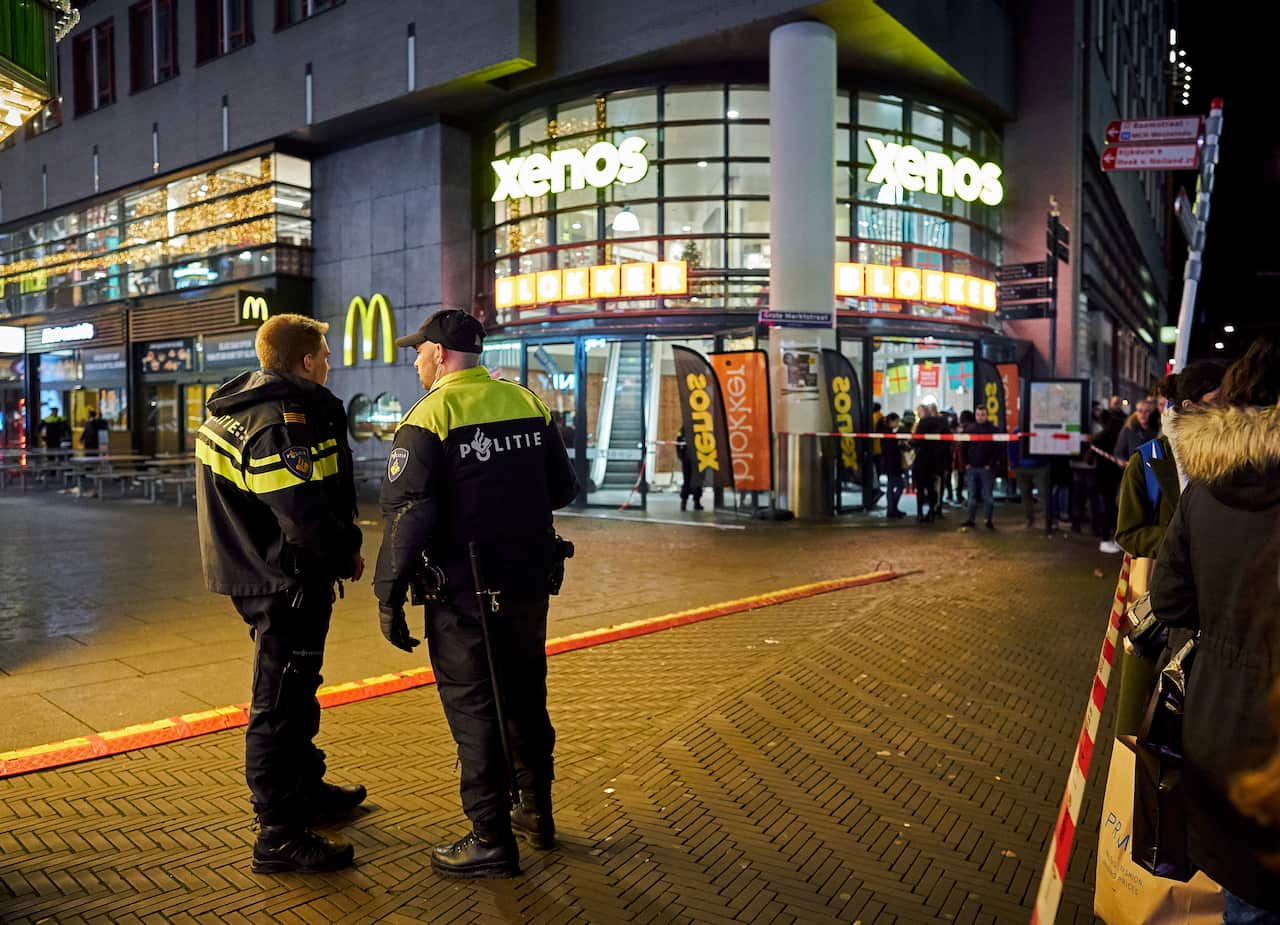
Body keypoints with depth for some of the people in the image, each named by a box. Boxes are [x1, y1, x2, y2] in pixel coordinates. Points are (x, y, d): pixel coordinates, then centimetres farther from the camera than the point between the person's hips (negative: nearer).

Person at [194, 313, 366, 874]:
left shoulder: (237, 406, 11)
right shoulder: (280, 421, -23)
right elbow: (306, 516, -29)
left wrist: (338, 549, 11)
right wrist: (347, 553, -11)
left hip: (259, 572, 11)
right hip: (287, 582, -11)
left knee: (296, 693, 24)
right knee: (280, 706, -1)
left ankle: (308, 790, 42)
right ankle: (280, 837, 11)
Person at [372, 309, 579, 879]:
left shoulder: (428, 417, -12)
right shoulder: (529, 404, 4)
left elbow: (408, 514, -18)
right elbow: (563, 488, 9)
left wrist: (389, 596, -10)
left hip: (462, 595, -5)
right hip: (530, 584, 6)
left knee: (473, 710, 6)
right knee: (526, 698, 20)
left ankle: (492, 842, 14)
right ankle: (536, 813, 34)